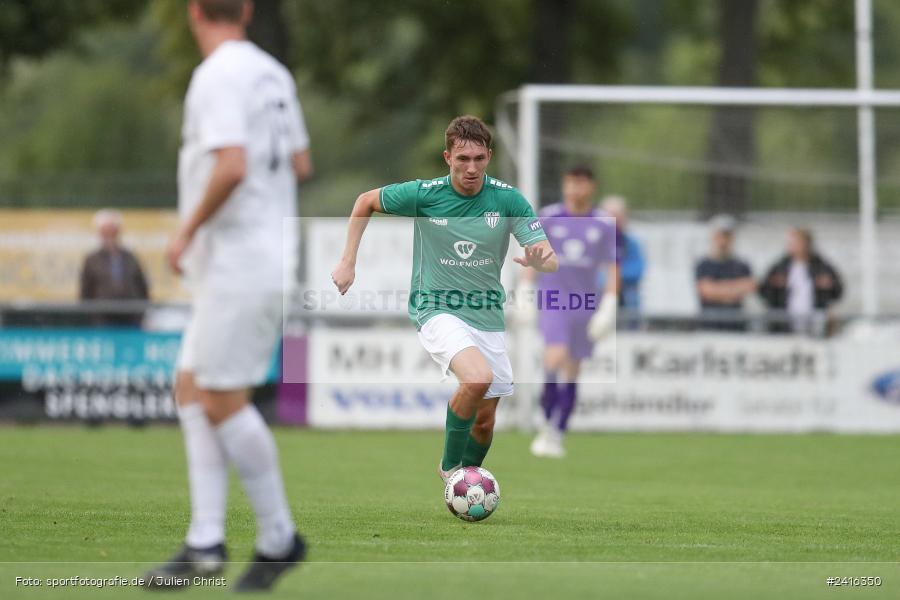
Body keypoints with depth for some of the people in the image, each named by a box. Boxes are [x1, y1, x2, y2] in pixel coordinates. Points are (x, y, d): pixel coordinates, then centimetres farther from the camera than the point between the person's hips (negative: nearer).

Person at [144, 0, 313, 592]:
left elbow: (231, 166, -25)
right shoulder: (274, 74, 12)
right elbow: (301, 163, 18)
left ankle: (279, 537, 3)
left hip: (236, 266, -9)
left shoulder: (218, 76, -15)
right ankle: (205, 542, 6)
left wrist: (187, 231, -15)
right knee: (191, 390, 10)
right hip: (269, 256, 9)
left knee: (224, 402, -5)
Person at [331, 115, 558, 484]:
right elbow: (366, 201, 7)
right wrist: (348, 262, 3)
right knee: (478, 378, -31)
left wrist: (539, 259, -35)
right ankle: (450, 467, -11)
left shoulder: (508, 199, -9)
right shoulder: (423, 194, -11)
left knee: (484, 420, 9)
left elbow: (550, 261, -11)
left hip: (487, 315, 4)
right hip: (437, 310, -4)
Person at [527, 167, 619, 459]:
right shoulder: (548, 217, 1)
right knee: (556, 356, -21)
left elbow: (612, 268, 5)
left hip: (584, 303, 2)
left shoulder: (605, 224, 3)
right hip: (552, 300, -2)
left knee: (572, 370, 5)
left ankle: (556, 434, 15)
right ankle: (549, 422, -7)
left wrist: (610, 305, -4)